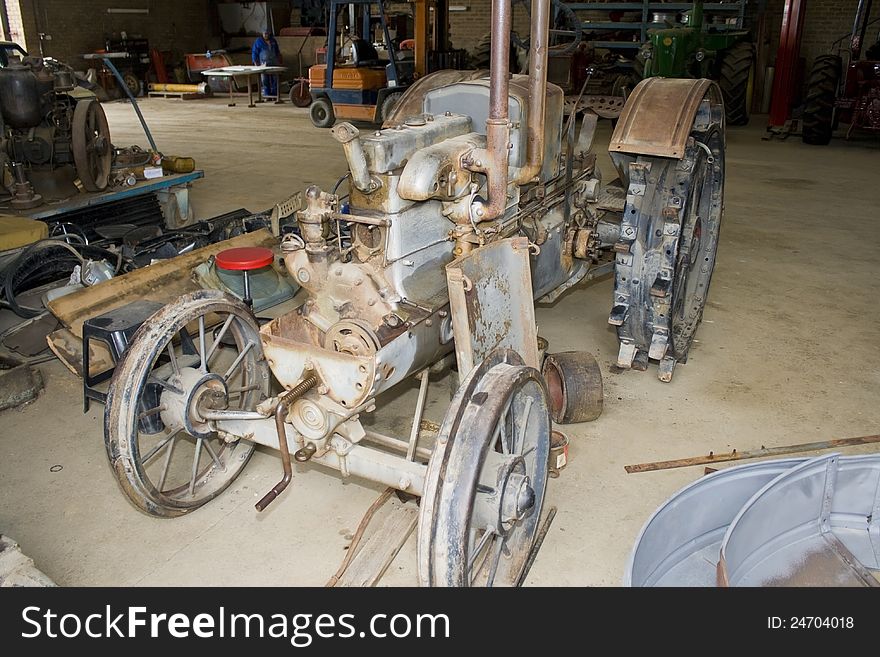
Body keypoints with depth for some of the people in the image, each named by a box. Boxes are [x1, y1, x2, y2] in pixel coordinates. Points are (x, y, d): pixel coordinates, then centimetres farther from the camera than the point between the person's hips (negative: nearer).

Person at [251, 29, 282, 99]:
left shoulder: (273, 40, 12)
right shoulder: (258, 41, 0)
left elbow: (277, 51, 23)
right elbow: (254, 52, 1)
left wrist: (279, 60, 21)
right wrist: (255, 62, -6)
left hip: (274, 63, 4)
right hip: (264, 63, -3)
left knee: (274, 79, 2)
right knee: (265, 80, -5)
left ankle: (274, 93, 9)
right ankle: (267, 94, 1)